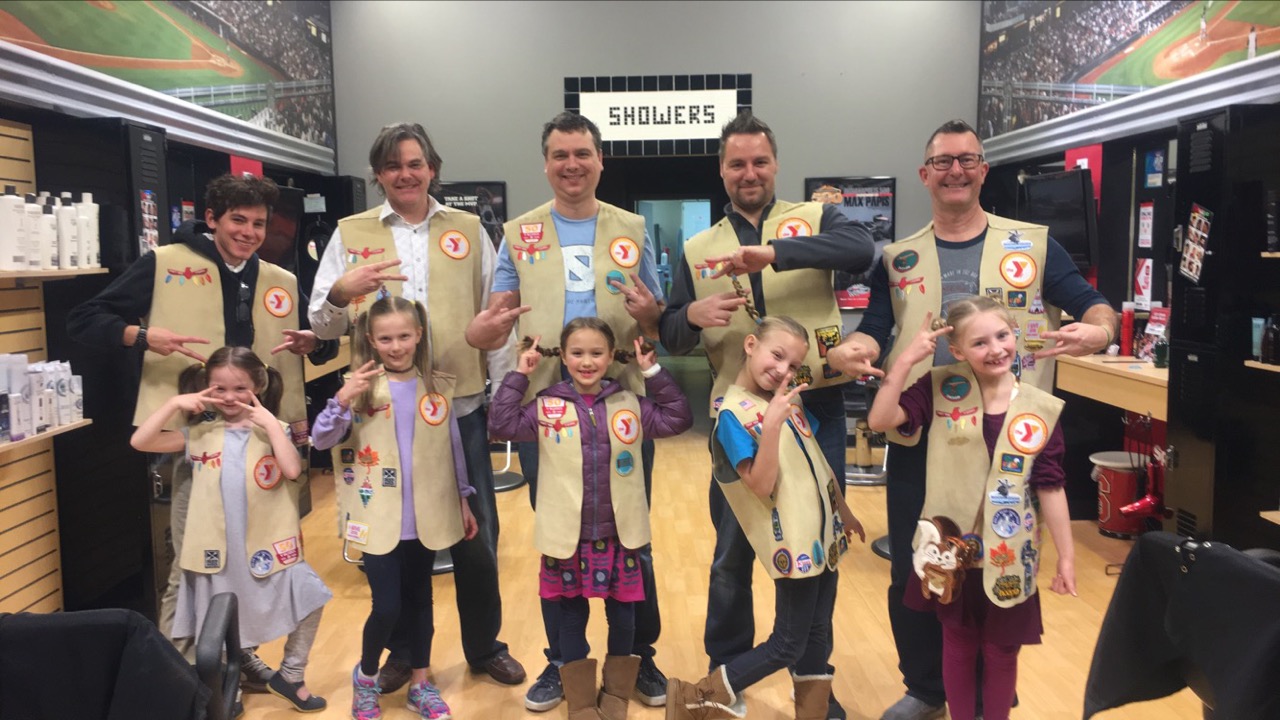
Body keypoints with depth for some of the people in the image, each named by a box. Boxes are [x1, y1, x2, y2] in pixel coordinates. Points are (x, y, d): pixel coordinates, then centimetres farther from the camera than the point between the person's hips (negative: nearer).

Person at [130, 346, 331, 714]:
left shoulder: (271, 430, -2)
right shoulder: (200, 433, 2)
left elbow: (292, 470, -19)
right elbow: (140, 442, -3)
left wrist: (270, 423, -20)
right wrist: (173, 404, -11)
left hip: (267, 544, -1)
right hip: (218, 548, 1)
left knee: (309, 598, -9)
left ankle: (290, 675, 12)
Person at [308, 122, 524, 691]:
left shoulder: (468, 230, 7)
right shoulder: (350, 234, 5)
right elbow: (322, 323, 1)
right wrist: (340, 293, -21)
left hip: (461, 405, 0)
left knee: (476, 532, 9)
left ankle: (485, 645, 28)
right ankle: (400, 650, 31)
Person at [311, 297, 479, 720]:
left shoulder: (439, 387, 0)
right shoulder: (362, 387, -7)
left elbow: (453, 448, 7)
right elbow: (321, 442, -11)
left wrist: (464, 502, 10)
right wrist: (341, 400, -27)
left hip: (427, 517, 3)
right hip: (379, 519, -2)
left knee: (419, 599, 14)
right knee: (387, 606, -4)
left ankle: (420, 684, 30)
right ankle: (365, 678, 24)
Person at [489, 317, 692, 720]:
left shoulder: (630, 405, 3)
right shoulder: (546, 407, -2)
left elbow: (677, 420, 0)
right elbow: (501, 426, -9)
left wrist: (653, 373, -5)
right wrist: (518, 377, -11)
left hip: (618, 536, 2)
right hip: (567, 537, -1)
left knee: (622, 616, 12)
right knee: (571, 617, 11)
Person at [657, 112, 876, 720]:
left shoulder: (814, 218, 3)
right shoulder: (698, 249, 9)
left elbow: (861, 248, -20)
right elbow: (671, 337, 6)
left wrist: (773, 252, -32)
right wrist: (692, 315, -18)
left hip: (815, 409, -1)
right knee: (732, 550, 12)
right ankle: (725, 670, 33)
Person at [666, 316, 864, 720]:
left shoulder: (789, 399, 8)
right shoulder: (734, 414, -16)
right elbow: (762, 486, -24)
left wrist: (843, 511, 23)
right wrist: (771, 425, -34)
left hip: (823, 535, 8)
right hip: (793, 546, -8)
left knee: (817, 638, 13)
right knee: (789, 644, 0)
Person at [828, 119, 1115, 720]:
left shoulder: (1033, 244, 4)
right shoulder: (899, 259, 9)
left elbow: (1092, 306, 0)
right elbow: (873, 330, 2)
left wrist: (1098, 330, -23)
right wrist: (849, 351, -21)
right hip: (918, 440, 2)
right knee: (911, 574, 8)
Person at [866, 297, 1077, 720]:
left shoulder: (1041, 411, -8)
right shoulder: (941, 391, -8)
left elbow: (1050, 489, -3)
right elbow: (880, 420, -19)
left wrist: (1066, 556, 0)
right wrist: (907, 358, -23)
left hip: (1009, 558, 0)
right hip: (953, 550, 0)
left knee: (1001, 650, 16)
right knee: (957, 642, 17)